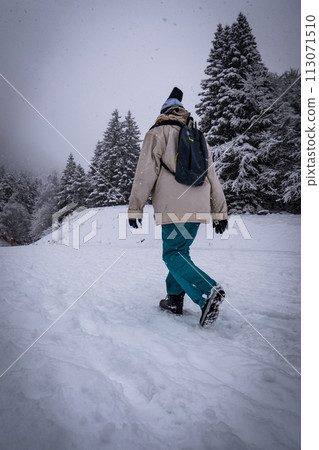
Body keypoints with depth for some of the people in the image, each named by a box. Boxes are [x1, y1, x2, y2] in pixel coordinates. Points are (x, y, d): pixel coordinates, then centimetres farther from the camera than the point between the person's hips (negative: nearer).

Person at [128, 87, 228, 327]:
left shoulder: (158, 133, 6)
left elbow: (146, 172, -6)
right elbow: (212, 177, 19)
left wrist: (135, 208, -5)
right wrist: (220, 213, 20)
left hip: (173, 208, -6)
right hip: (198, 208, 6)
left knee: (174, 255, -4)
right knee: (180, 251, 17)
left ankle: (207, 292, -22)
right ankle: (174, 298, 16)